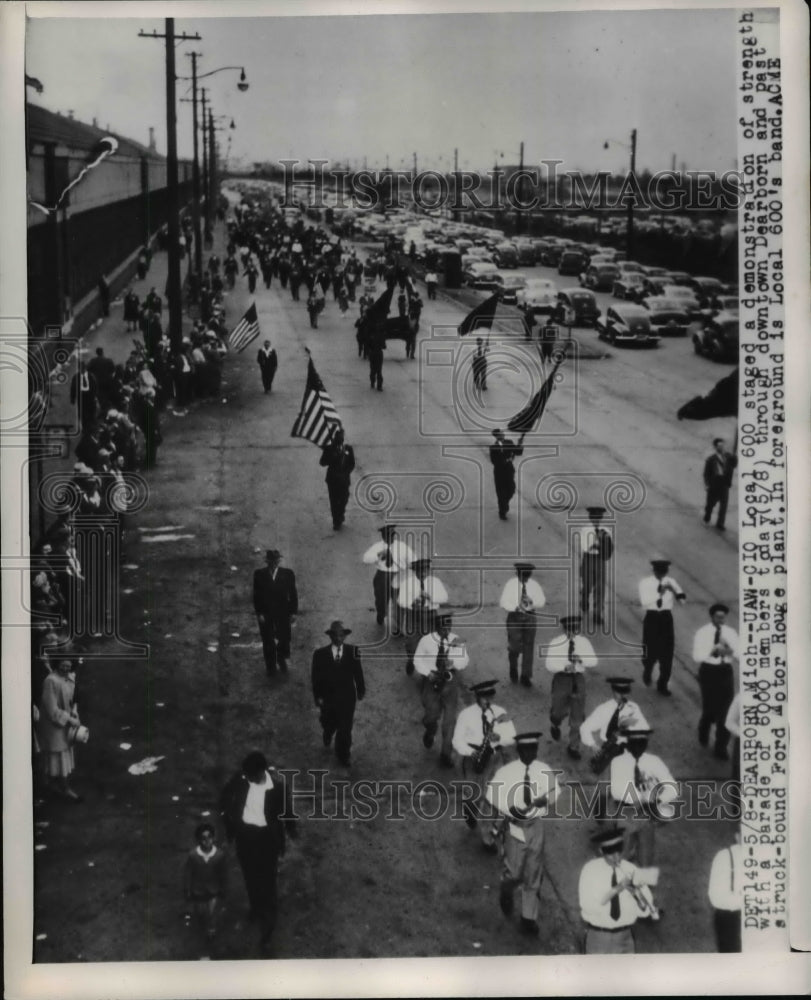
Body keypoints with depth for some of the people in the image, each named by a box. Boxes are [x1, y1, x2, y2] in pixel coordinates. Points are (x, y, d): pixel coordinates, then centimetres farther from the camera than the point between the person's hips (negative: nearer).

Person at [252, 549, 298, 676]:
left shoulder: (288, 574, -2)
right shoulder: (259, 574, -3)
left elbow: (293, 594, 2)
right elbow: (256, 595, -2)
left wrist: (293, 612, -2)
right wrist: (259, 613, -8)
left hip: (283, 612, 0)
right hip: (265, 613, 0)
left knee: (284, 639, 3)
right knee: (268, 641, 7)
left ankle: (282, 660, 31)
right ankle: (270, 667, 21)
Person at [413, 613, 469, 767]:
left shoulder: (456, 640, 0)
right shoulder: (426, 641, -6)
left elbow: (465, 660, 3)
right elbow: (418, 660, 1)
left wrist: (454, 663, -18)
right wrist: (428, 673, -15)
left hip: (450, 680, 1)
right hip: (432, 680, -1)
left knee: (450, 718, -2)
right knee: (432, 713, -8)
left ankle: (446, 754, 8)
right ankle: (430, 733, 31)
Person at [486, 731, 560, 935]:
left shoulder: (544, 771, -2)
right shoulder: (506, 772, -10)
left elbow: (554, 791, 8)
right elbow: (493, 795, -5)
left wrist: (545, 799, -15)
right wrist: (510, 810, -19)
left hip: (537, 825, 2)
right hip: (514, 825, -2)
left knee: (534, 874, 6)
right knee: (514, 873, -1)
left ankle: (529, 918, 18)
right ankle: (506, 893, 36)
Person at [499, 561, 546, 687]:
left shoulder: (534, 585, 2)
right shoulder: (510, 584, -5)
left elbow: (542, 601, 5)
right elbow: (504, 602, -6)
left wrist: (533, 603, -17)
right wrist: (516, 607, -22)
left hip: (530, 617, 2)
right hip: (514, 616, -2)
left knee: (529, 647, 1)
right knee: (515, 647, -7)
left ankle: (526, 676, 10)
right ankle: (513, 668, 24)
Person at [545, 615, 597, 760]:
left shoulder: (584, 642, 2)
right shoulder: (556, 643, -6)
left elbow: (594, 661, -1)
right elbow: (549, 664, -10)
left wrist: (581, 659, -21)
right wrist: (564, 667, -27)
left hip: (578, 679, 2)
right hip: (561, 678, -2)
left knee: (578, 716, 4)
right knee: (559, 712, 1)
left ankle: (574, 747, 18)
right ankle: (555, 725, 40)